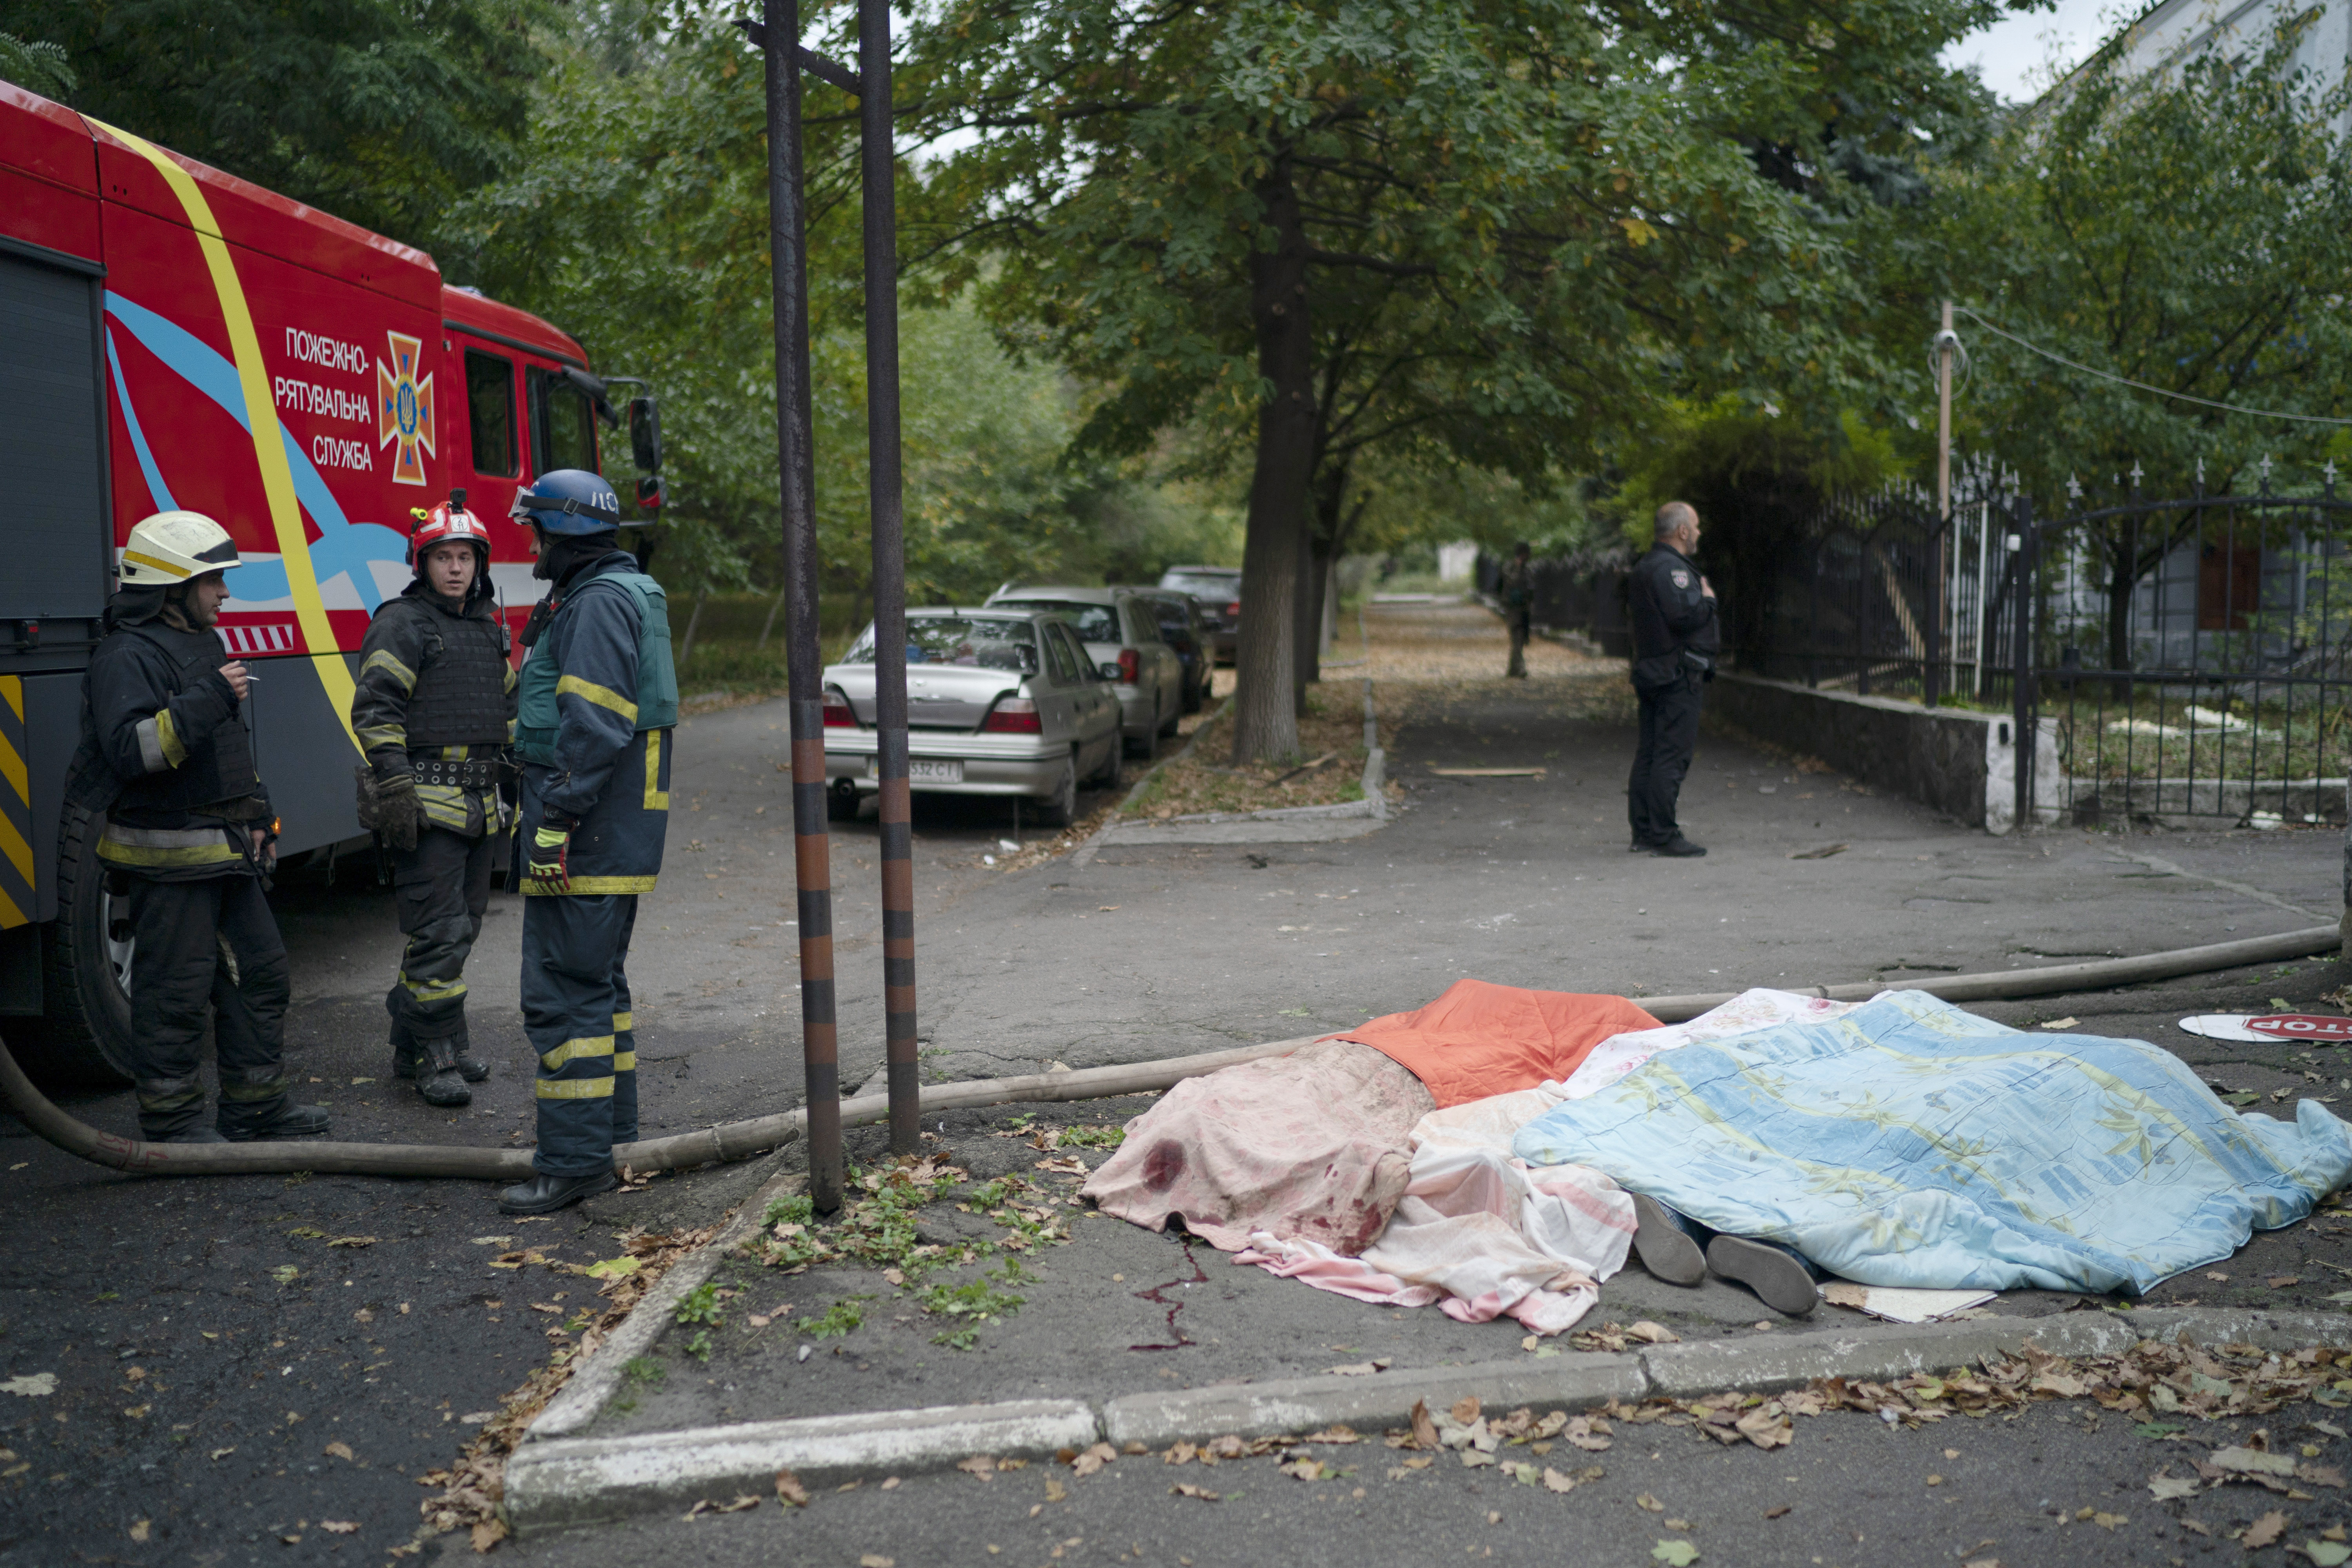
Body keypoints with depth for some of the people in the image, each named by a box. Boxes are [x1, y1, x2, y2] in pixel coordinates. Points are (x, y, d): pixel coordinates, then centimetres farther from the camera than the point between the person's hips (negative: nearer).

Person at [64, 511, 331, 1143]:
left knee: (260, 973, 13)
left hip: (227, 854, 10)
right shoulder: (127, 657, -14)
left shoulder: (204, 645, 16)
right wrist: (209, 700, -31)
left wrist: (258, 815, 16)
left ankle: (257, 1103, 22)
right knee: (175, 993, -2)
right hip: (168, 859, -9)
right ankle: (171, 1120, 10)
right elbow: (131, 748, -28)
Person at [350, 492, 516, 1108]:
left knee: (462, 924, 13)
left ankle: (412, 1042, 25)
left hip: (479, 806, 8)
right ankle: (437, 1057, 0)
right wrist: (397, 792, -20)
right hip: (427, 805, -8)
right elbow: (375, 711, -13)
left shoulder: (489, 628, 16)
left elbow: (508, 708, 25)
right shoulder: (401, 624, -7)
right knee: (438, 931, -8)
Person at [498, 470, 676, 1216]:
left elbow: (594, 726, -24)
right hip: (616, 835, 11)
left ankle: (575, 1160, -7)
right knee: (599, 980, 17)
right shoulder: (626, 593, 20)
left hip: (588, 836, -11)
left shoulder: (601, 601, -14)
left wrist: (555, 819, -24)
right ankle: (613, 1132, 26)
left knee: (564, 991, -9)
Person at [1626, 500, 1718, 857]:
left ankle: (1643, 831, 15)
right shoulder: (1670, 568, -15)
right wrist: (1708, 599, -6)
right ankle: (1663, 835, -10)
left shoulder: (1645, 566, 18)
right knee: (1672, 755, -10)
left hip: (1650, 671, 11)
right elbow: (1685, 615, -25)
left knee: (1649, 754, 11)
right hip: (1677, 676, -10)